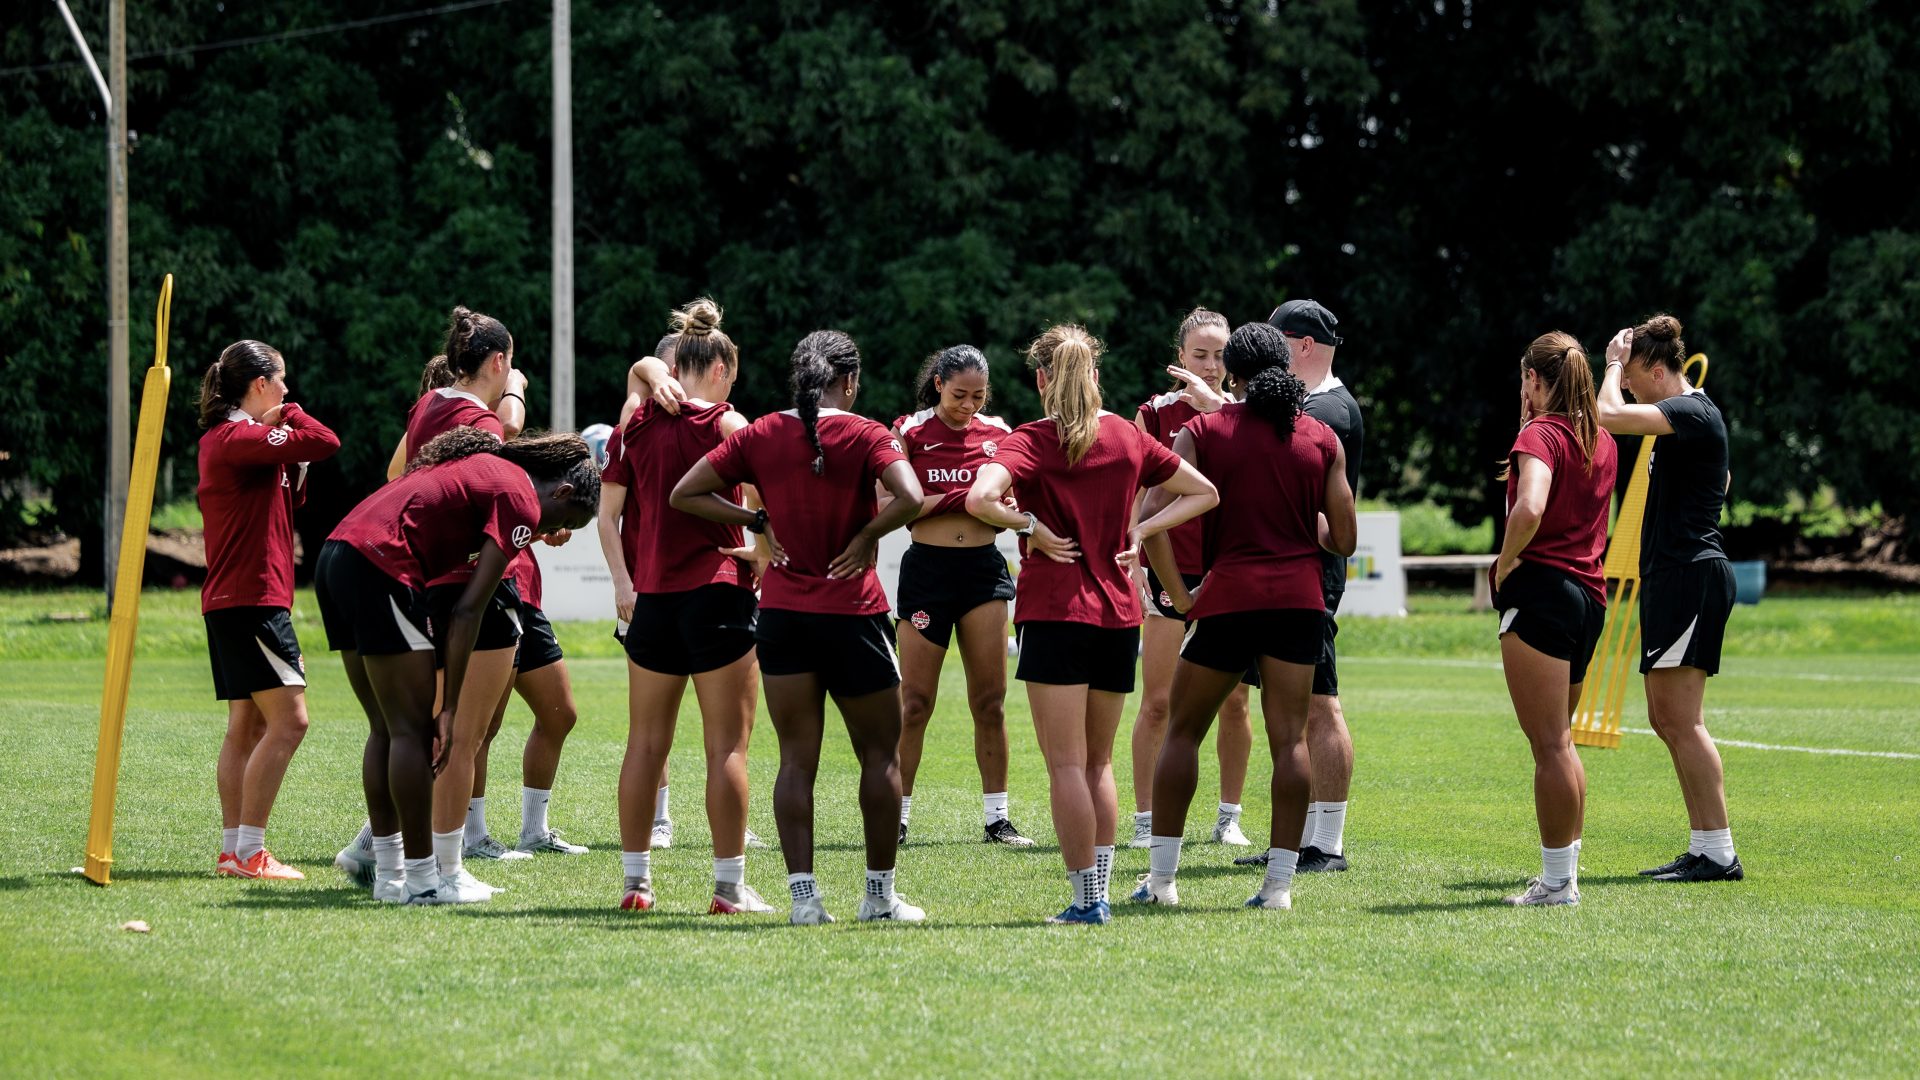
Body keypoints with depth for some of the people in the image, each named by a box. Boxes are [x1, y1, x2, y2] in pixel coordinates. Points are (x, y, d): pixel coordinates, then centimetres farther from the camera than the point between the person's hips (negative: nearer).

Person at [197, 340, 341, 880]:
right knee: (288, 719, -12)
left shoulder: (227, 439, 17)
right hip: (252, 597, -11)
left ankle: (234, 849, 13)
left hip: (230, 600, 11)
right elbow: (325, 442, -22)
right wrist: (291, 416, -3)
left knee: (247, 725, 12)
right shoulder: (240, 437, -14)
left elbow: (290, 500, 22)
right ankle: (248, 850, -15)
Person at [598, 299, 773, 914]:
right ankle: (729, 885, -2)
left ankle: (635, 879, 14)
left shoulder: (636, 424, 7)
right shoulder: (726, 424, -5)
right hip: (717, 593, -5)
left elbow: (607, 513, 6)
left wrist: (623, 581, 6)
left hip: (650, 600, 5)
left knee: (647, 742, 12)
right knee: (728, 744, 0)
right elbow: (759, 502, -14)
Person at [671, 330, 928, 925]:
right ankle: (880, 894, 14)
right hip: (852, 615, -3)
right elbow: (909, 497, -24)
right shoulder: (864, 435, -8)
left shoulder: (759, 435, 3)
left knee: (796, 759, 6)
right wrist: (865, 538, -9)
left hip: (782, 614, 3)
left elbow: (684, 494, 3)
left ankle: (802, 894, -2)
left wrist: (757, 522, 5)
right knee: (880, 754, 11)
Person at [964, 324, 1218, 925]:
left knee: (1066, 765, -3)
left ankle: (1085, 901, -6)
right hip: (1120, 612, 5)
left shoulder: (1033, 441, -8)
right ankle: (1100, 891, 14)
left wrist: (1031, 526, -11)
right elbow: (1203, 494, 16)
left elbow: (980, 498, -26)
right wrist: (1140, 532, 7)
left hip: (1055, 611, -5)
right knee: (1098, 763, 16)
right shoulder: (1128, 438, 7)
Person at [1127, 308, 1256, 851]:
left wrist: (1214, 405, -25)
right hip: (1172, 569, -2)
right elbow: (1139, 499, 2)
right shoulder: (1157, 413, 2)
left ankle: (1229, 818, 14)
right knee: (1157, 701, -4)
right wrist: (1137, 567, -7)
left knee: (1234, 700, 4)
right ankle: (1145, 820, 2)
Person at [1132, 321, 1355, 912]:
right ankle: (1279, 881, -2)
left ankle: (1160, 876, 8)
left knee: (1182, 731, 10)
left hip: (1228, 597, -1)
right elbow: (1342, 539, 5)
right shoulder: (1322, 439, 5)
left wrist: (1180, 595, -2)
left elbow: (1152, 515, -10)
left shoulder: (1204, 431, 0)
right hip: (1299, 598, 2)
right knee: (1290, 738, 2)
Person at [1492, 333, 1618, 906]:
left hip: (1541, 587, -8)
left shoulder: (1540, 433, -10)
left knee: (1549, 744, -7)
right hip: (1590, 591, 8)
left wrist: (1505, 563, -12)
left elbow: (1530, 508, -28)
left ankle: (1557, 880, -7)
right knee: (1558, 742, 17)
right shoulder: (1602, 442, 14)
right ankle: (1564, 873, 19)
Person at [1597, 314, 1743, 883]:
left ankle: (1719, 853, -12)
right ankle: (1704, 850, 12)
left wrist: (1614, 365, -11)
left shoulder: (1692, 413, -14)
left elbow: (1610, 414, -28)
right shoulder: (1691, 414, 17)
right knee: (1665, 718, 10)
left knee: (1680, 718, -12)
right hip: (1673, 577, 11)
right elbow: (1721, 481, 35)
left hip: (1690, 575, -11)